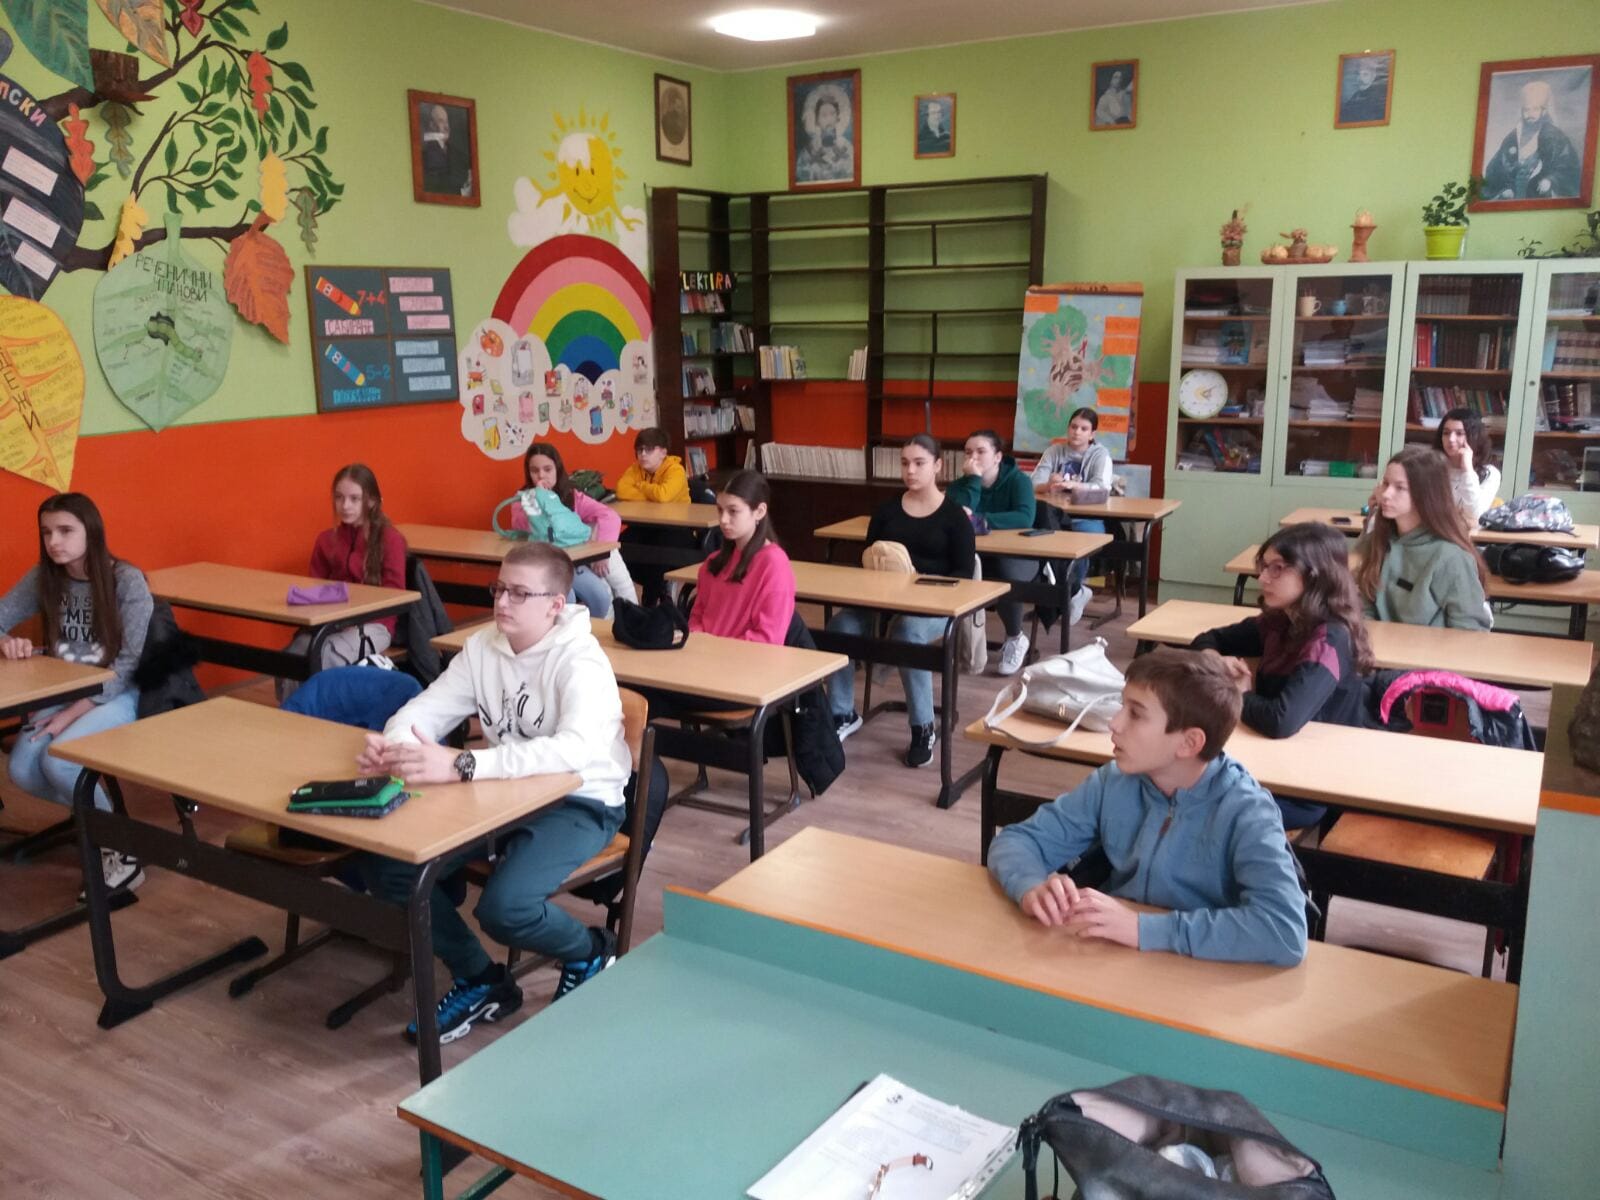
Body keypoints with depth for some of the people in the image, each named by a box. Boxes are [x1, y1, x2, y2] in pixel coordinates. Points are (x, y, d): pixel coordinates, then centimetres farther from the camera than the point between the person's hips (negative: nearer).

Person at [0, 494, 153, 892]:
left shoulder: (128, 581, -14)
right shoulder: (42, 578, 0)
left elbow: (128, 663, -15)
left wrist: (71, 714, -21)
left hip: (117, 695, -5)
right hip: (61, 693, 5)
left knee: (57, 762, -28)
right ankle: (96, 813, 8)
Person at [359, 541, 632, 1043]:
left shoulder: (580, 662, -22)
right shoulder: (483, 645, 0)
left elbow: (577, 748, -39)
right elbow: (426, 707, 1)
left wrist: (460, 765, -47)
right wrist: (390, 743, -25)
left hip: (579, 803, -7)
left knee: (504, 907, -31)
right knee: (387, 867, -9)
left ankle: (591, 953, 6)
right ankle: (480, 982, 11)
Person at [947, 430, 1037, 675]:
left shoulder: (1018, 480, -9)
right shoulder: (961, 484, 1)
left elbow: (1025, 518, -28)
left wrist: (978, 519, -35)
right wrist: (973, 479, -22)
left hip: (1018, 556, -2)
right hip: (977, 555, 3)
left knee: (1005, 573, -38)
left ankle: (1015, 638, -11)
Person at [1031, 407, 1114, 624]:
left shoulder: (1100, 454, 2)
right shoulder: (1054, 451, 10)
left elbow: (1102, 489, -14)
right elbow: (1034, 484, -1)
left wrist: (1071, 485, -30)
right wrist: (1050, 485, -24)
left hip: (1087, 517, -3)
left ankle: (1072, 591, -7)